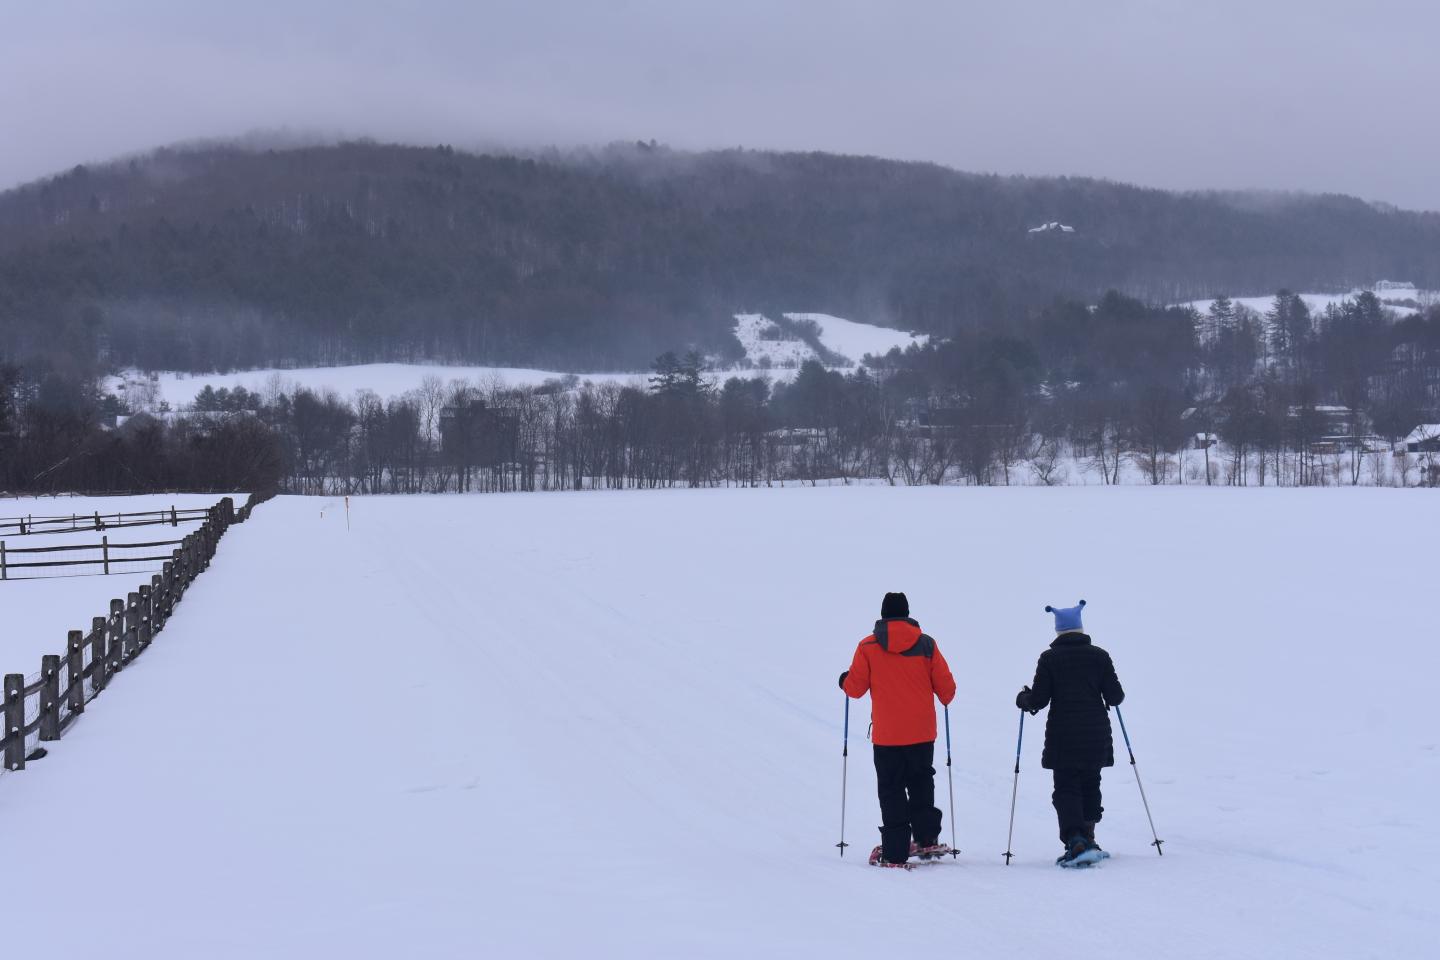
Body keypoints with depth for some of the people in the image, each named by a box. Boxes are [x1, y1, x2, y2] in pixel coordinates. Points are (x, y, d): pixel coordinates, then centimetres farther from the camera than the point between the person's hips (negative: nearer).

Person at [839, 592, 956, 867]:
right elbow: (946, 687, 2)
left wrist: (844, 681, 23)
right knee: (921, 785, 20)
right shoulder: (926, 644, 0)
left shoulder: (868, 647, -5)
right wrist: (945, 699, 25)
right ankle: (927, 840, 19)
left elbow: (855, 688, -1)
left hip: (886, 734, -2)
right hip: (922, 732, 2)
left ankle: (895, 853, -1)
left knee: (891, 791, 3)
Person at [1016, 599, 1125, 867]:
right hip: (1096, 736, 2)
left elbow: (1039, 699, -6)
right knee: (1090, 786, 19)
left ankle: (1075, 841, -20)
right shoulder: (1099, 656, 1)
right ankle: (1088, 839, 21)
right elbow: (1115, 697, 1)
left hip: (1062, 737, -2)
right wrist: (1113, 698, 25)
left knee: (1066, 789, -1)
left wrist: (1023, 699, 16)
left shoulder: (1049, 658, -4)